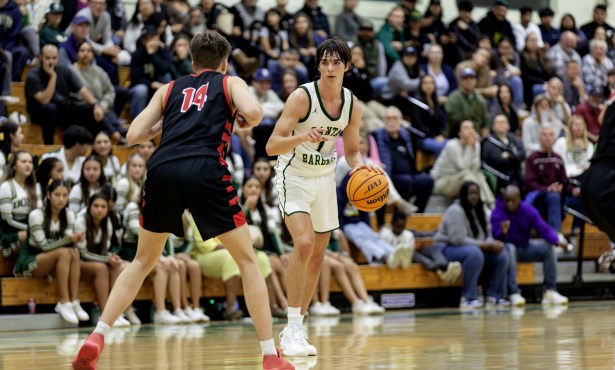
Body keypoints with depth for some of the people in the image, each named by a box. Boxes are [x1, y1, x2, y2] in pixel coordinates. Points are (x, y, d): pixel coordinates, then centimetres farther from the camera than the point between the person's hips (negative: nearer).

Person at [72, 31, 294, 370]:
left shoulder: (170, 89, 28)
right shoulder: (230, 83, 21)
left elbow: (134, 135, 19)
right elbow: (253, 112, -1)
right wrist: (245, 121, 22)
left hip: (162, 168, 3)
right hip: (205, 169, -3)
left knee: (143, 262, 21)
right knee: (247, 260, 10)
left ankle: (96, 337, 6)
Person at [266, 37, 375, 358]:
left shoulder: (352, 105, -4)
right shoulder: (302, 97, -20)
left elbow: (351, 150, 10)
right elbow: (271, 146, -23)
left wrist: (359, 165, -13)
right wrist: (303, 137, -41)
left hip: (325, 179, 6)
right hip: (294, 177, -6)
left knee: (317, 258, 8)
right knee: (304, 244, -25)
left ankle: (295, 328, 22)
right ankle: (293, 330, -20)